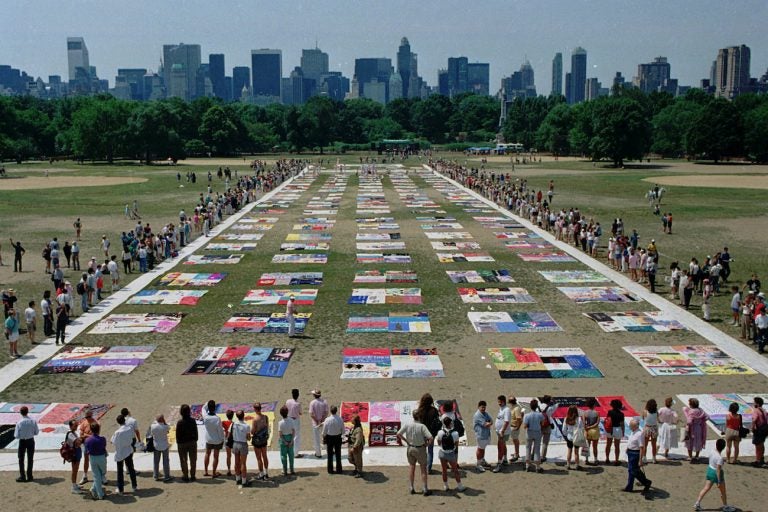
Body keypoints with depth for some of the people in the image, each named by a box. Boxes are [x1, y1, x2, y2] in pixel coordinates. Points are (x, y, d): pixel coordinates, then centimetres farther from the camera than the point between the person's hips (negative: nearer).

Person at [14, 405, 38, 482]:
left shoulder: (19, 423, -19)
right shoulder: (33, 421, -11)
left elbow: (16, 436, -15)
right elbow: (37, 432, -3)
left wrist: (22, 434, 5)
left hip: (22, 441, -2)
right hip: (31, 441, 3)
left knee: (21, 459, 14)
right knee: (30, 459, 15)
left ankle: (22, 476, 15)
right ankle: (29, 476, 20)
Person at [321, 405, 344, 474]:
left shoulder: (327, 420, -20)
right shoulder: (340, 420, -15)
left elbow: (324, 431, -11)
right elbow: (343, 431, -6)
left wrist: (324, 437, 9)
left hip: (329, 438, -2)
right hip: (338, 437, 2)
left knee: (330, 454, 12)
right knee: (338, 454, 16)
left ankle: (330, 470, 20)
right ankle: (339, 470, 23)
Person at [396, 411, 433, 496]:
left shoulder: (407, 425, -12)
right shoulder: (422, 426, -22)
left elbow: (398, 434, -8)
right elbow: (430, 438, -27)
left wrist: (406, 441, 1)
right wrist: (427, 444, -8)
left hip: (410, 448, 3)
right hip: (420, 449, -3)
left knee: (411, 467, 19)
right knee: (423, 469, 11)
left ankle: (411, 488, 23)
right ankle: (425, 489, 16)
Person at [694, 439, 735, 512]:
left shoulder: (712, 453, -6)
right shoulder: (720, 458, -28)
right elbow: (718, 470, -26)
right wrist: (719, 482, -19)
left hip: (709, 470, 7)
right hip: (716, 474, -7)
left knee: (706, 488, 15)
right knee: (723, 492, 15)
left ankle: (697, 504, 15)